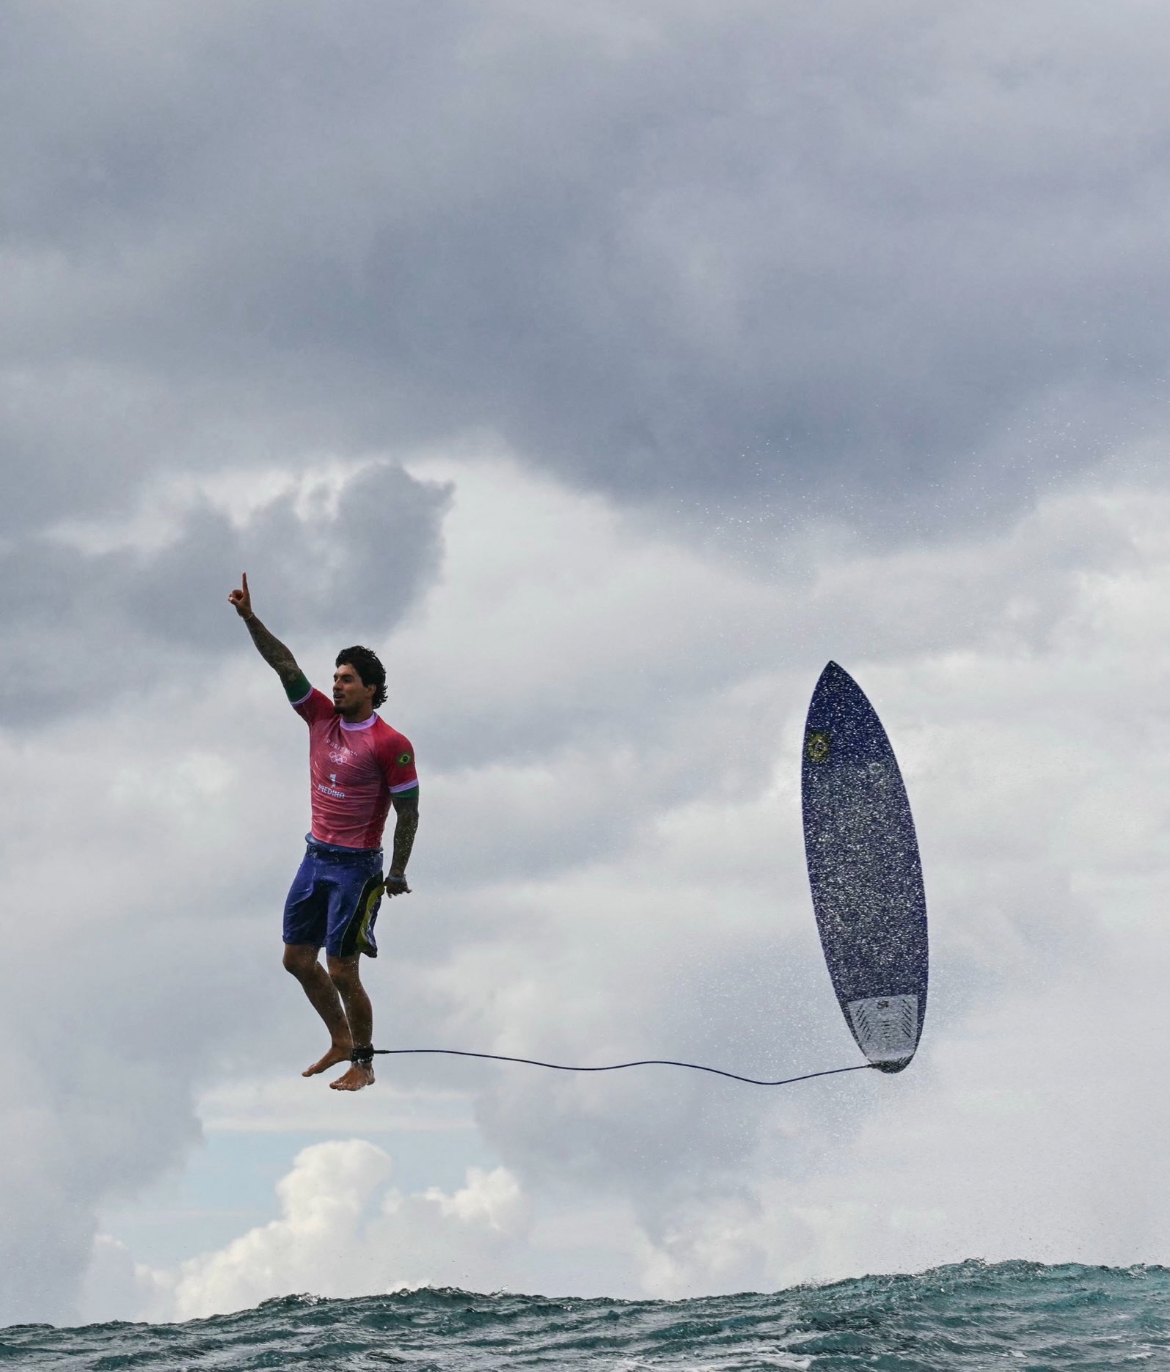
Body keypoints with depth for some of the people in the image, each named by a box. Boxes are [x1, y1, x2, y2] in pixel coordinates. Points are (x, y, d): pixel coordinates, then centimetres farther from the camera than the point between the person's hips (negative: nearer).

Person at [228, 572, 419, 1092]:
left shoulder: (390, 745, -14)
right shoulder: (322, 718, 4)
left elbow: (408, 812, -10)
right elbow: (284, 664, -2)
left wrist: (398, 873, -9)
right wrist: (249, 618, -11)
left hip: (356, 867, -7)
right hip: (316, 857, 7)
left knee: (341, 972, -5)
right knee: (297, 958, 12)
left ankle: (363, 1064, 10)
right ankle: (340, 1042, 29)